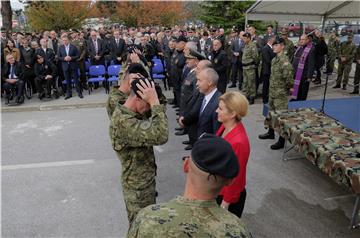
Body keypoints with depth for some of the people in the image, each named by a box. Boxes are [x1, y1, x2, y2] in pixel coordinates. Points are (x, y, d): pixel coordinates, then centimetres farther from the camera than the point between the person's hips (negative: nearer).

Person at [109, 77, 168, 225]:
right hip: (138, 187, -9)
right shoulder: (123, 121, -33)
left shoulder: (127, 113, -1)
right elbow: (160, 136, -43)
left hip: (144, 180, 9)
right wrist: (154, 102, -37)